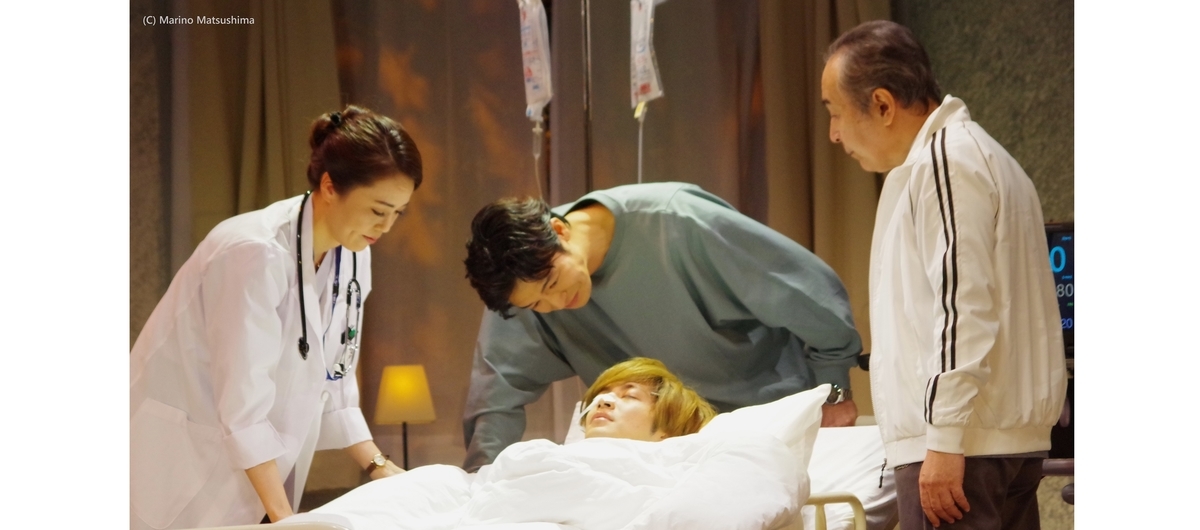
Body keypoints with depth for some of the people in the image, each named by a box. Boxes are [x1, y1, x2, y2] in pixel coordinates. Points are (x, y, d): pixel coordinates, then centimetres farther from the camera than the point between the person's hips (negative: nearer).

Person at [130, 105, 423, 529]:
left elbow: (329, 381, 6)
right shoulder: (257, 254, -25)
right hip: (180, 455, -7)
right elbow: (243, 405, -25)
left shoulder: (353, 257, -2)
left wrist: (378, 466, -2)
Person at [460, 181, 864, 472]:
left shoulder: (676, 224, -31)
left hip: (775, 408, -3)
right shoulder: (522, 274, -18)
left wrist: (834, 392, -11)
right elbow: (500, 395, -13)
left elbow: (811, 289, -22)